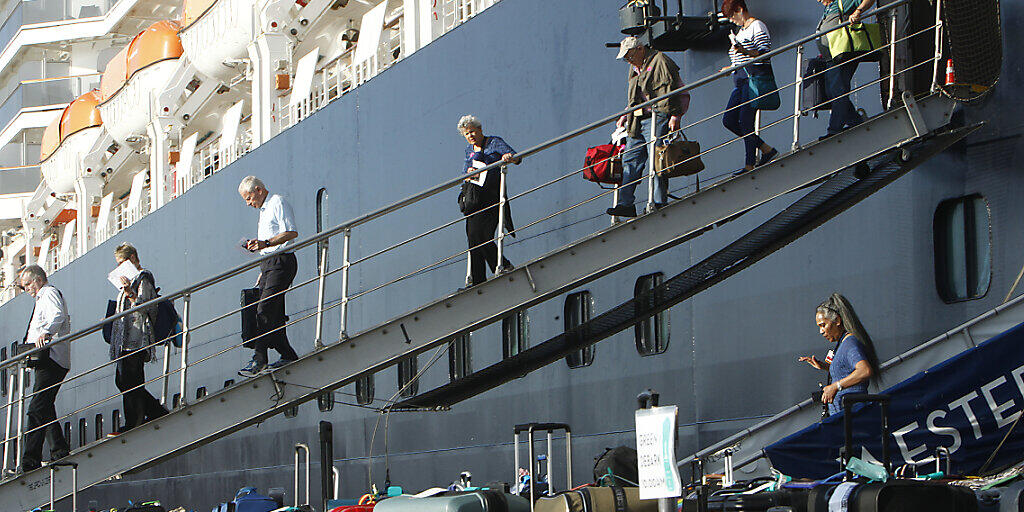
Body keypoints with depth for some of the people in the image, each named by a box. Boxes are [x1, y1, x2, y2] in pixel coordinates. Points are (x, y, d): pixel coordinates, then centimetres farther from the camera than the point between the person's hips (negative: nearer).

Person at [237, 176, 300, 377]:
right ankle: (288, 355, 7)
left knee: (265, 311, -17)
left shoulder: (278, 204, -5)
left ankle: (258, 359, -22)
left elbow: (291, 233, -18)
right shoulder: (264, 210, 24)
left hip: (281, 262, -10)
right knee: (274, 315, 3)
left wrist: (266, 243, -27)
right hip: (268, 263, 10)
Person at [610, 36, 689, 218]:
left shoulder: (661, 62, -5)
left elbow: (674, 92, -11)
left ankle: (660, 204, -9)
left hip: (657, 120, -8)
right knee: (630, 160, 0)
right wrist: (625, 116, 21)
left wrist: (675, 116, -18)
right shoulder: (634, 69, 23)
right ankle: (626, 204, -3)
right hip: (637, 122, 8)